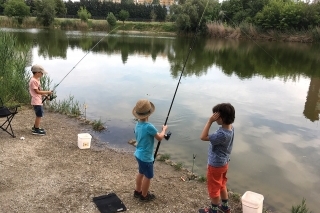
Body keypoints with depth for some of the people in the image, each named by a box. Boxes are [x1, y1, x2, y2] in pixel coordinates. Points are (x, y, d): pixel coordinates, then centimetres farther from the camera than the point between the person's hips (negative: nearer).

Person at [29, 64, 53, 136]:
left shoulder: (37, 80, 13)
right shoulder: (33, 81, -17)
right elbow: (37, 91, -19)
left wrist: (45, 95, 9)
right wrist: (47, 92, -14)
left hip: (39, 101, 10)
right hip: (36, 101, -10)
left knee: (39, 115, 18)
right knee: (39, 115, -4)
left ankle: (35, 127, 31)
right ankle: (36, 130, 5)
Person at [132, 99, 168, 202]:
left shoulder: (138, 125, -3)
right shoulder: (149, 126, -29)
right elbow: (159, 138, -15)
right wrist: (164, 129, 1)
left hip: (139, 154, 8)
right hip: (146, 157, -8)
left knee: (141, 173, 26)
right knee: (148, 176, 11)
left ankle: (138, 191, 42)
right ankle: (144, 195, 28)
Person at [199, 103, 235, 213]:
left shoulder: (222, 134, -35)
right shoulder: (230, 128, -6)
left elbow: (203, 137, -31)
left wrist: (210, 121, -34)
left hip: (216, 165, -9)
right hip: (223, 162, 9)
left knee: (213, 189, 13)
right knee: (222, 186, 27)